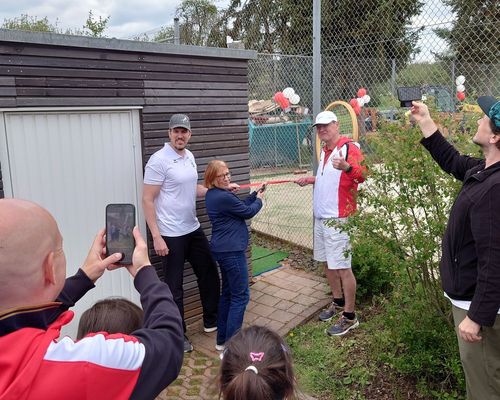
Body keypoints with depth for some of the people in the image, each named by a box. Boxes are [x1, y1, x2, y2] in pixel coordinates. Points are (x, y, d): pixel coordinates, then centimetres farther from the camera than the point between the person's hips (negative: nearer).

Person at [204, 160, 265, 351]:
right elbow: (248, 212, -8)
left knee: (228, 293, 18)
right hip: (232, 251, -10)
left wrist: (255, 194, 12)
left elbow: (240, 206, 16)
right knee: (240, 296, -3)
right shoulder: (224, 197, -21)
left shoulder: (213, 195, 9)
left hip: (223, 249, 10)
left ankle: (222, 339, 26)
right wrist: (259, 200, 10)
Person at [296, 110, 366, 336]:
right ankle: (338, 302, 35)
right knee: (327, 262, 18)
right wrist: (311, 180, 22)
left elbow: (362, 175, -29)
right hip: (321, 216, 9)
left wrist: (347, 166, -47)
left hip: (337, 219, -9)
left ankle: (349, 317, 7)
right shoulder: (325, 150, 16)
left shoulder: (348, 147, -12)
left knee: (342, 267, -5)